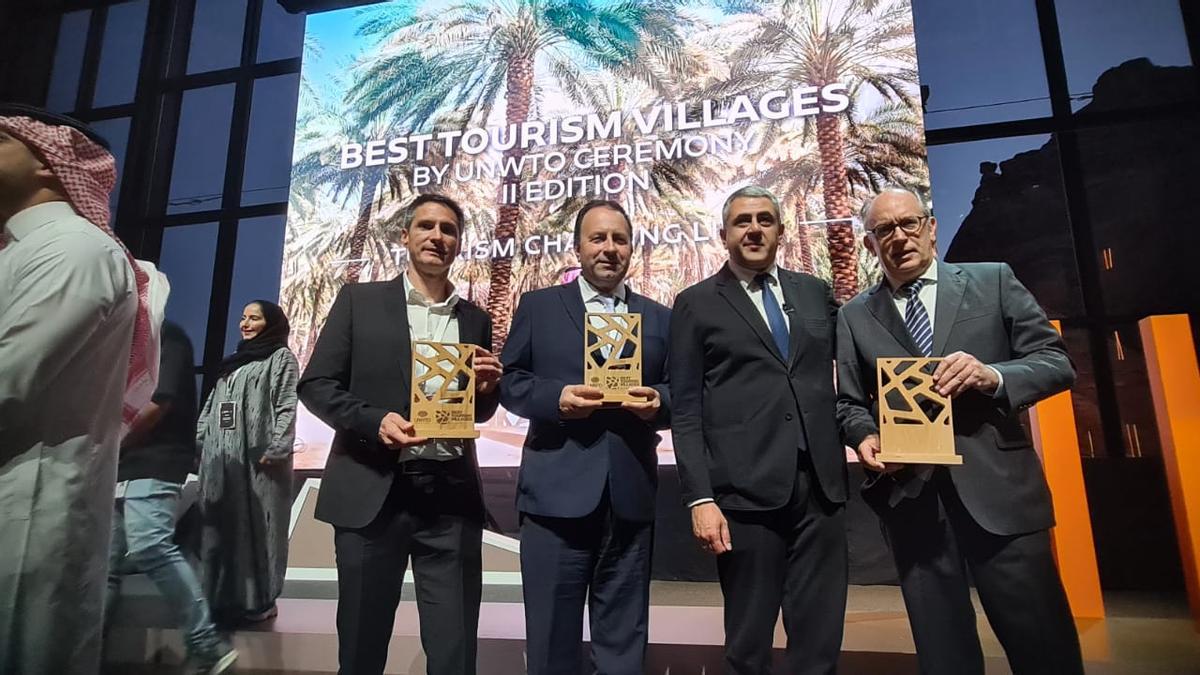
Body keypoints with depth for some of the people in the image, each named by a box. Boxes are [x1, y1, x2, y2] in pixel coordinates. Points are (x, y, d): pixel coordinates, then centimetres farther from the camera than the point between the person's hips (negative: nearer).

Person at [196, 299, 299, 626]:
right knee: (220, 527, 9)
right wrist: (200, 440, 11)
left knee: (257, 526, -3)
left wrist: (276, 449, -18)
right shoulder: (232, 361, 24)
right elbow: (211, 404, 22)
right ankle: (224, 597, 18)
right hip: (221, 457, 7)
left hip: (258, 456, -7)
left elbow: (286, 408, -9)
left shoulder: (281, 357, 1)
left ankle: (259, 600, 5)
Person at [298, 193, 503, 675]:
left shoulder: (476, 320, 12)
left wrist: (486, 389, -5)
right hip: (372, 491, -1)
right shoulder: (359, 300, 5)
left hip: (451, 496, 2)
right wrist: (374, 422, -16)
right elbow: (316, 384, 1)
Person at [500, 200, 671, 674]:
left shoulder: (659, 318, 12)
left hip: (630, 496, 2)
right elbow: (508, 380, 3)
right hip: (557, 491, -1)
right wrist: (556, 397, -14)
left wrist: (659, 402, -12)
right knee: (552, 634, 11)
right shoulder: (538, 306, 7)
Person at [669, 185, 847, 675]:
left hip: (821, 486, 3)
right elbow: (685, 410, -3)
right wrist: (700, 499, -10)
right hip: (746, 490, -3)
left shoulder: (816, 293, 13)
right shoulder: (697, 304, 2)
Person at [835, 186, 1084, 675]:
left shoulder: (994, 281, 7)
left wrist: (994, 375, -16)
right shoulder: (855, 316, 9)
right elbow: (849, 403, 11)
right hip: (909, 495, 1)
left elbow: (1056, 362, 3)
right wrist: (865, 436, -10)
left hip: (997, 487, -1)